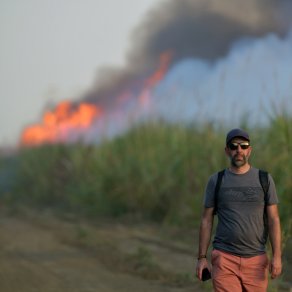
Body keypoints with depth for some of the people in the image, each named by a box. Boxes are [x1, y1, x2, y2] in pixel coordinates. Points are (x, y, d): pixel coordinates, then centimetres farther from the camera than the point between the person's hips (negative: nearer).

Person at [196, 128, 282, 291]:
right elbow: (206, 220, 5)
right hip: (225, 259, -1)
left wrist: (277, 257, -10)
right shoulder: (216, 181, 3)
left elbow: (274, 220, 0)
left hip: (256, 260, 1)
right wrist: (202, 258, -1)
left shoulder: (264, 180, 3)